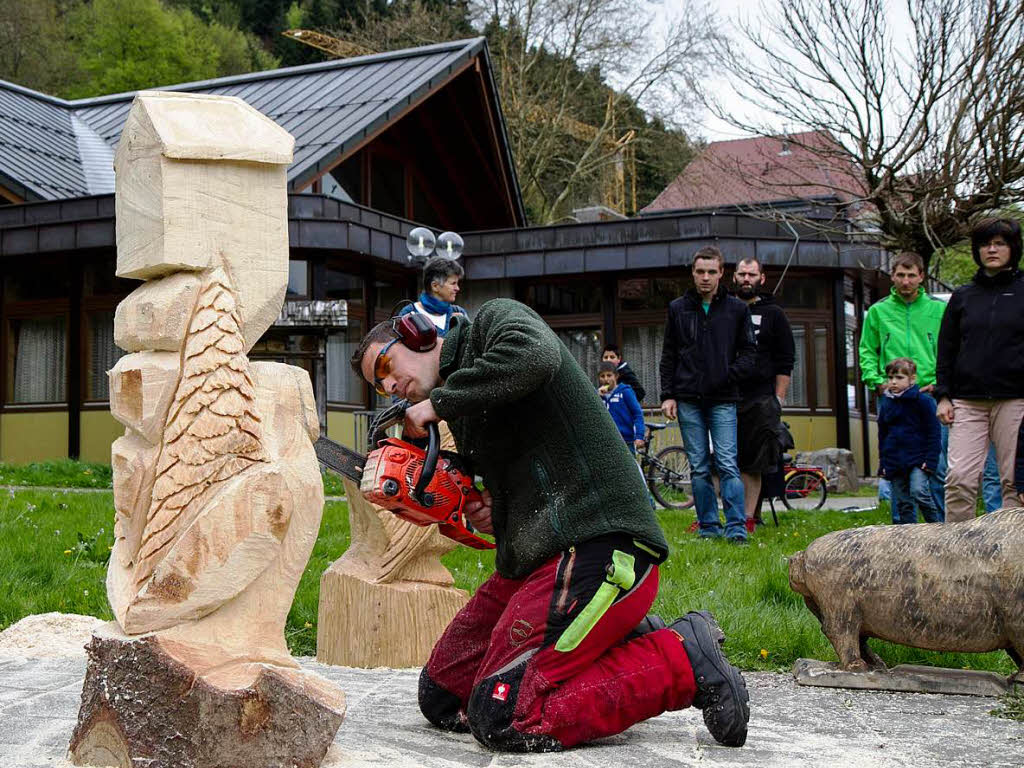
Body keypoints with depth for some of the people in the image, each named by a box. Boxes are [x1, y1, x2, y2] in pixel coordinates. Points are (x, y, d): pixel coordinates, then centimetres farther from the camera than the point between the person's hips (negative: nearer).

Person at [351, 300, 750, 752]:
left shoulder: (493, 321, 1)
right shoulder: (463, 418, 26)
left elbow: (535, 354, -23)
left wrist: (440, 401, -12)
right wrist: (493, 514, 6)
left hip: (595, 545, -10)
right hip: (532, 562, 10)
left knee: (501, 720, -16)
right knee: (440, 698, 10)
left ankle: (680, 659, -4)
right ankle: (623, 645, 8)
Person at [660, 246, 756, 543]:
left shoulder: (737, 309, 6)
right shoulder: (678, 308, 10)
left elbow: (749, 352, 7)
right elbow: (668, 356, 12)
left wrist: (730, 375, -11)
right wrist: (667, 395, 3)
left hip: (723, 400, -2)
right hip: (688, 401, 2)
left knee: (727, 464, -8)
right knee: (698, 468, 5)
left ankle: (736, 528, -6)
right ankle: (708, 526, 11)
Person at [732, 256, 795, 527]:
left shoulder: (773, 314, 8)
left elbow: (785, 362, 5)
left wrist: (777, 400, -3)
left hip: (759, 401, -1)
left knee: (753, 464, 2)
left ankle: (748, 518, 7)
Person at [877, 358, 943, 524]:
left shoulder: (923, 400, -5)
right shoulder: (886, 403, 9)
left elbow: (933, 432, -5)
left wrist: (931, 459, -11)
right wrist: (882, 463, 14)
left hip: (917, 457, -5)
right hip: (894, 460, 5)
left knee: (919, 491, -22)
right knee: (902, 503, 6)